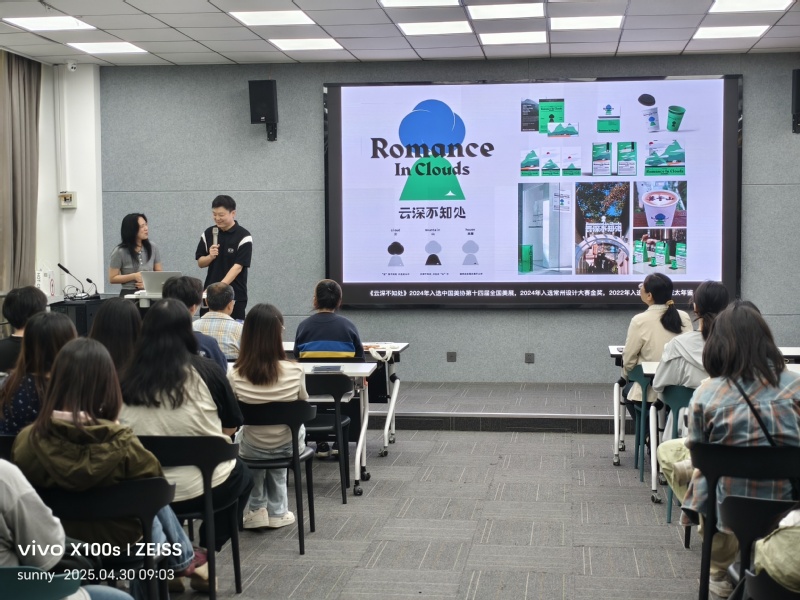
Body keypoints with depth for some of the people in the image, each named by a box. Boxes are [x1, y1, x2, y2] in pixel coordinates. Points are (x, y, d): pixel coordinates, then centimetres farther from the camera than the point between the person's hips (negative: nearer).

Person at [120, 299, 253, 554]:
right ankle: (205, 551, 23)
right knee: (243, 475, 31)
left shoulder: (127, 378, -9)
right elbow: (230, 427, 1)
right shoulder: (207, 371, -11)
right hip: (204, 488, -2)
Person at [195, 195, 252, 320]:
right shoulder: (208, 233, 6)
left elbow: (238, 266, -17)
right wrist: (210, 256, -11)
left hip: (235, 296, -4)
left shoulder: (244, 237, -10)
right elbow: (200, 263, 11)